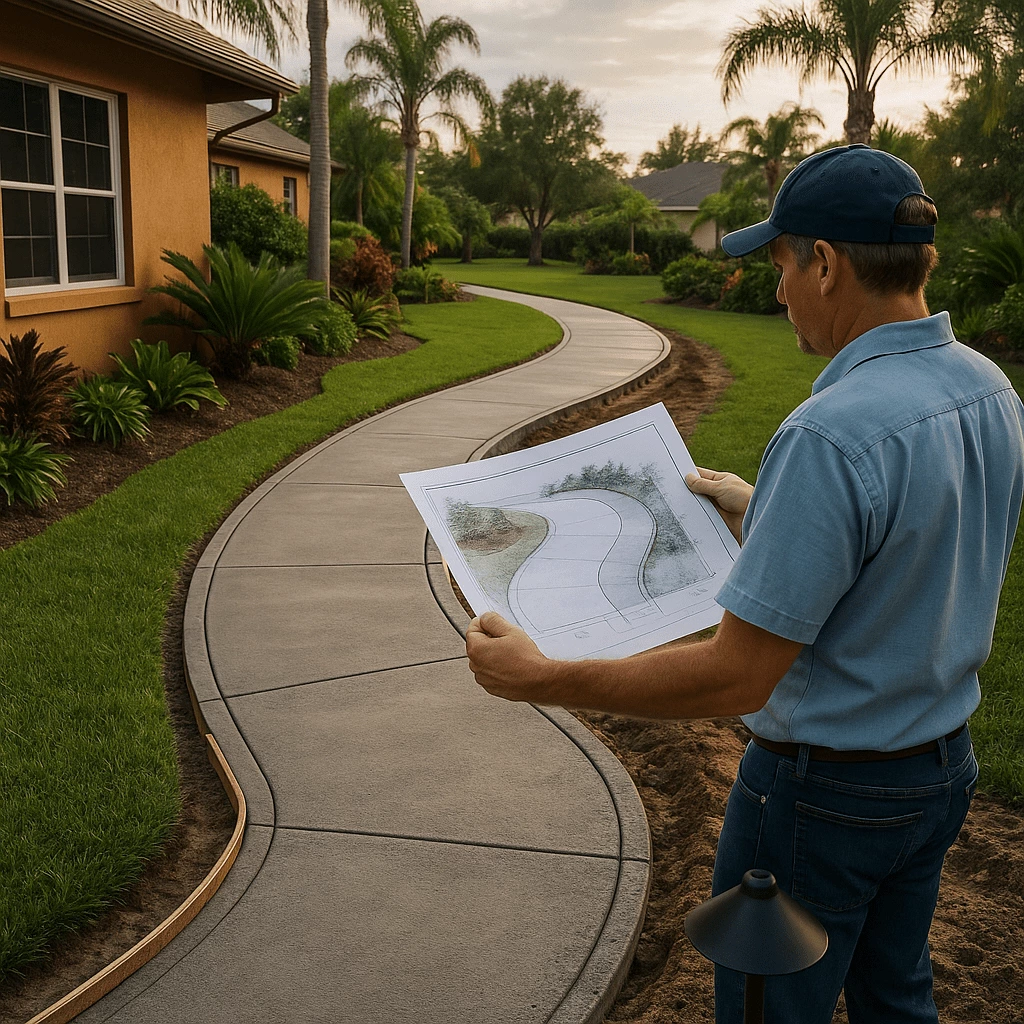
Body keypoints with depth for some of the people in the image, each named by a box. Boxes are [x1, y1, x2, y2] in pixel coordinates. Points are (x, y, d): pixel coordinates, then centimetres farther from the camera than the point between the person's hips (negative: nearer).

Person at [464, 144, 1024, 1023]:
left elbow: (738, 678, -29)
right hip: (943, 764, 8)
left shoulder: (831, 437, -32)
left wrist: (539, 679, -21)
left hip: (823, 793, -8)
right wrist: (758, 513, 20)